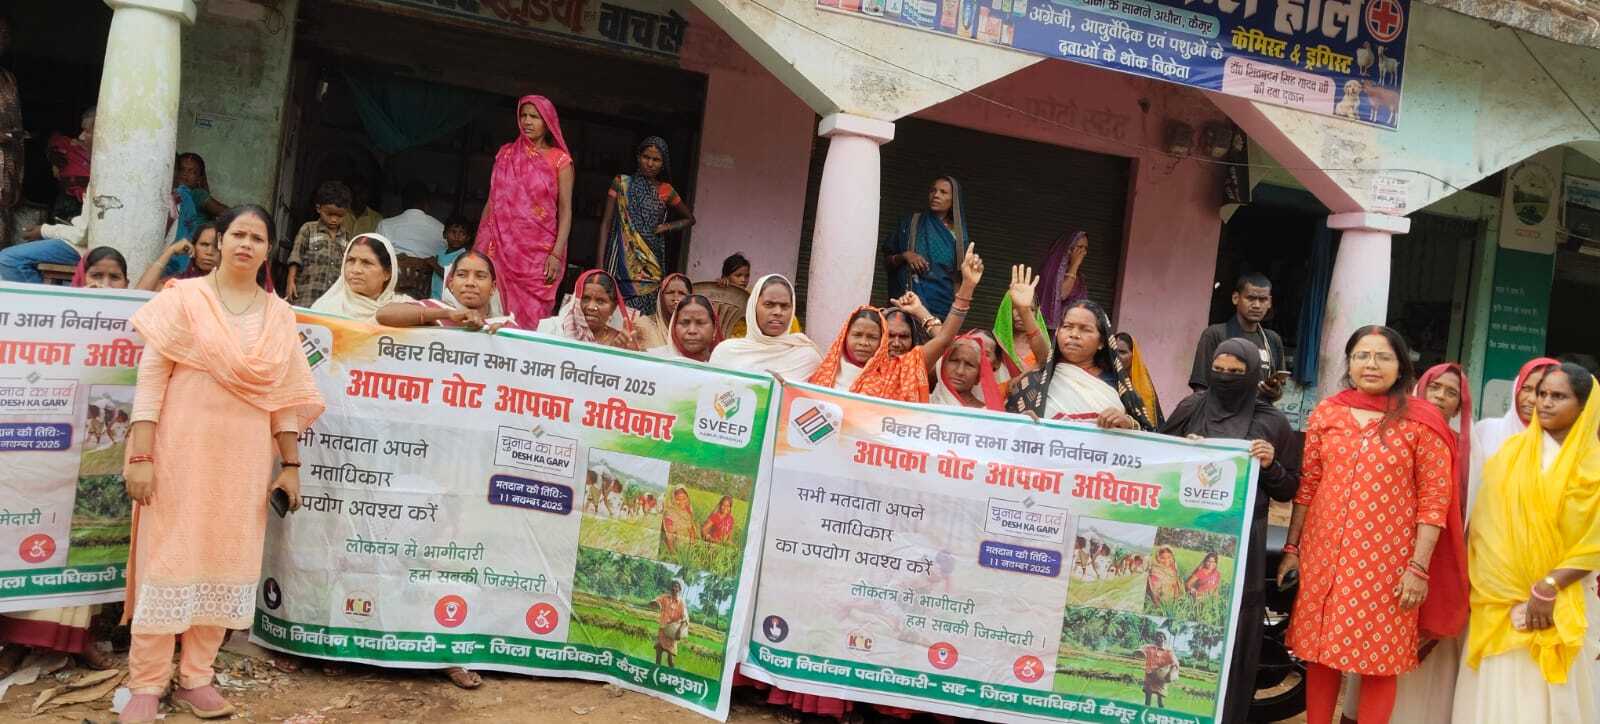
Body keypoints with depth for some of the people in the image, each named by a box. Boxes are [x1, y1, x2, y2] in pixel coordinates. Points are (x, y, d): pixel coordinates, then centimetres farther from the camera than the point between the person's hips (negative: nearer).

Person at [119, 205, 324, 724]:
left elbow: (285, 394, 9)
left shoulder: (279, 314, 9)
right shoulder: (185, 298, 0)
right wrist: (141, 454, -12)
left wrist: (290, 464, 6)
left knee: (227, 561, 6)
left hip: (244, 458, 3)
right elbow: (151, 374, -5)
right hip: (182, 450, -3)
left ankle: (195, 678, 17)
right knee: (169, 558, 0)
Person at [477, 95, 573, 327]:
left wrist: (557, 253, -13)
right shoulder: (506, 154, 12)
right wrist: (477, 246, 10)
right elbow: (491, 202, 15)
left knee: (531, 316, -7)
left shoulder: (559, 159, 1)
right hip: (501, 246, 3)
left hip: (538, 251, -3)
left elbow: (565, 210, -3)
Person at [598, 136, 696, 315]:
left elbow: (689, 219, 25)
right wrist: (599, 264, -6)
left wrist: (667, 227, 5)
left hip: (649, 264, 1)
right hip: (621, 259, -1)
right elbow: (606, 223, 2)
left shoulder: (665, 191, 9)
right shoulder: (621, 183, 5)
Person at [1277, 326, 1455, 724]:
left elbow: (1434, 500, -5)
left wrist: (1419, 568, -9)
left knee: (1379, 659, 4)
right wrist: (1291, 548, 8)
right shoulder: (1326, 413, 5)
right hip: (1324, 555, 3)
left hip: (1386, 561, -3)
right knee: (1320, 650, 10)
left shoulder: (1421, 422, -3)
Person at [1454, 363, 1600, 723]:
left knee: (1553, 693, 1)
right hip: (1502, 598, 1)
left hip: (1562, 603, -1)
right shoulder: (1511, 452, 6)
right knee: (1499, 691, 1)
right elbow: (1486, 525, 3)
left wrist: (1549, 587, -14)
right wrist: (1513, 595, -3)